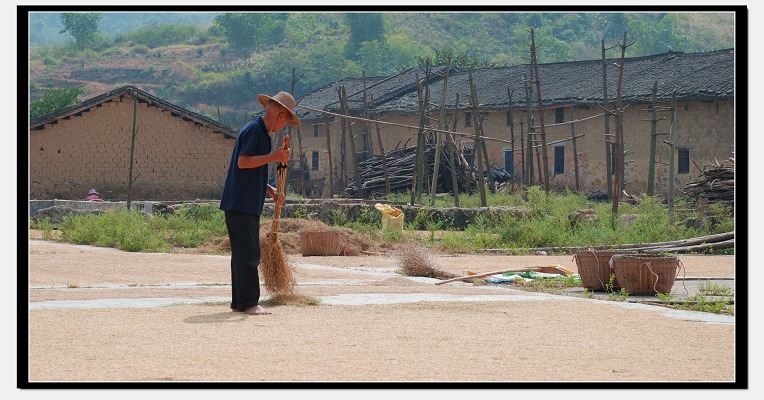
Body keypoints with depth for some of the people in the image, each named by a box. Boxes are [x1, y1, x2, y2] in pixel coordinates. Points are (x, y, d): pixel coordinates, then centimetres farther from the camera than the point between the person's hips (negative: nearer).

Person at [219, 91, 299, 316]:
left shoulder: (262, 133, 21)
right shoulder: (253, 129, -10)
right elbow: (243, 162, -20)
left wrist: (271, 191, 17)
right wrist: (274, 157, -19)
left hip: (249, 204, 10)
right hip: (240, 204, -10)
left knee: (245, 253, 11)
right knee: (248, 254, -11)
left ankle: (239, 302, 15)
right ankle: (249, 303, -12)